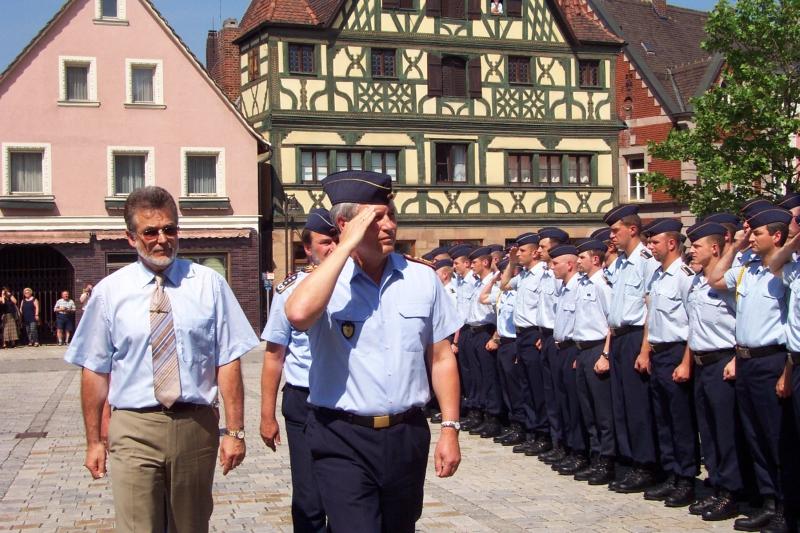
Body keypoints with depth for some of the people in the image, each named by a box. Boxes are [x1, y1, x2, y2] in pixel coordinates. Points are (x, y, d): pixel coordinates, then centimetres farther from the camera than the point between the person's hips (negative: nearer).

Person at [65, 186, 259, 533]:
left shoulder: (209, 284, 1)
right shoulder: (109, 291, 2)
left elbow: (228, 361, -2)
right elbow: (95, 370, 5)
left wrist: (235, 431, -6)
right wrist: (94, 441, 5)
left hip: (197, 426, 1)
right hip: (134, 430, -1)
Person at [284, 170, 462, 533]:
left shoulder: (423, 279, 3)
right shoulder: (325, 282, -6)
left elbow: (441, 358, 8)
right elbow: (299, 314, -30)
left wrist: (449, 428, 3)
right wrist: (348, 244, -22)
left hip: (407, 436, 4)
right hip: (342, 440, -4)